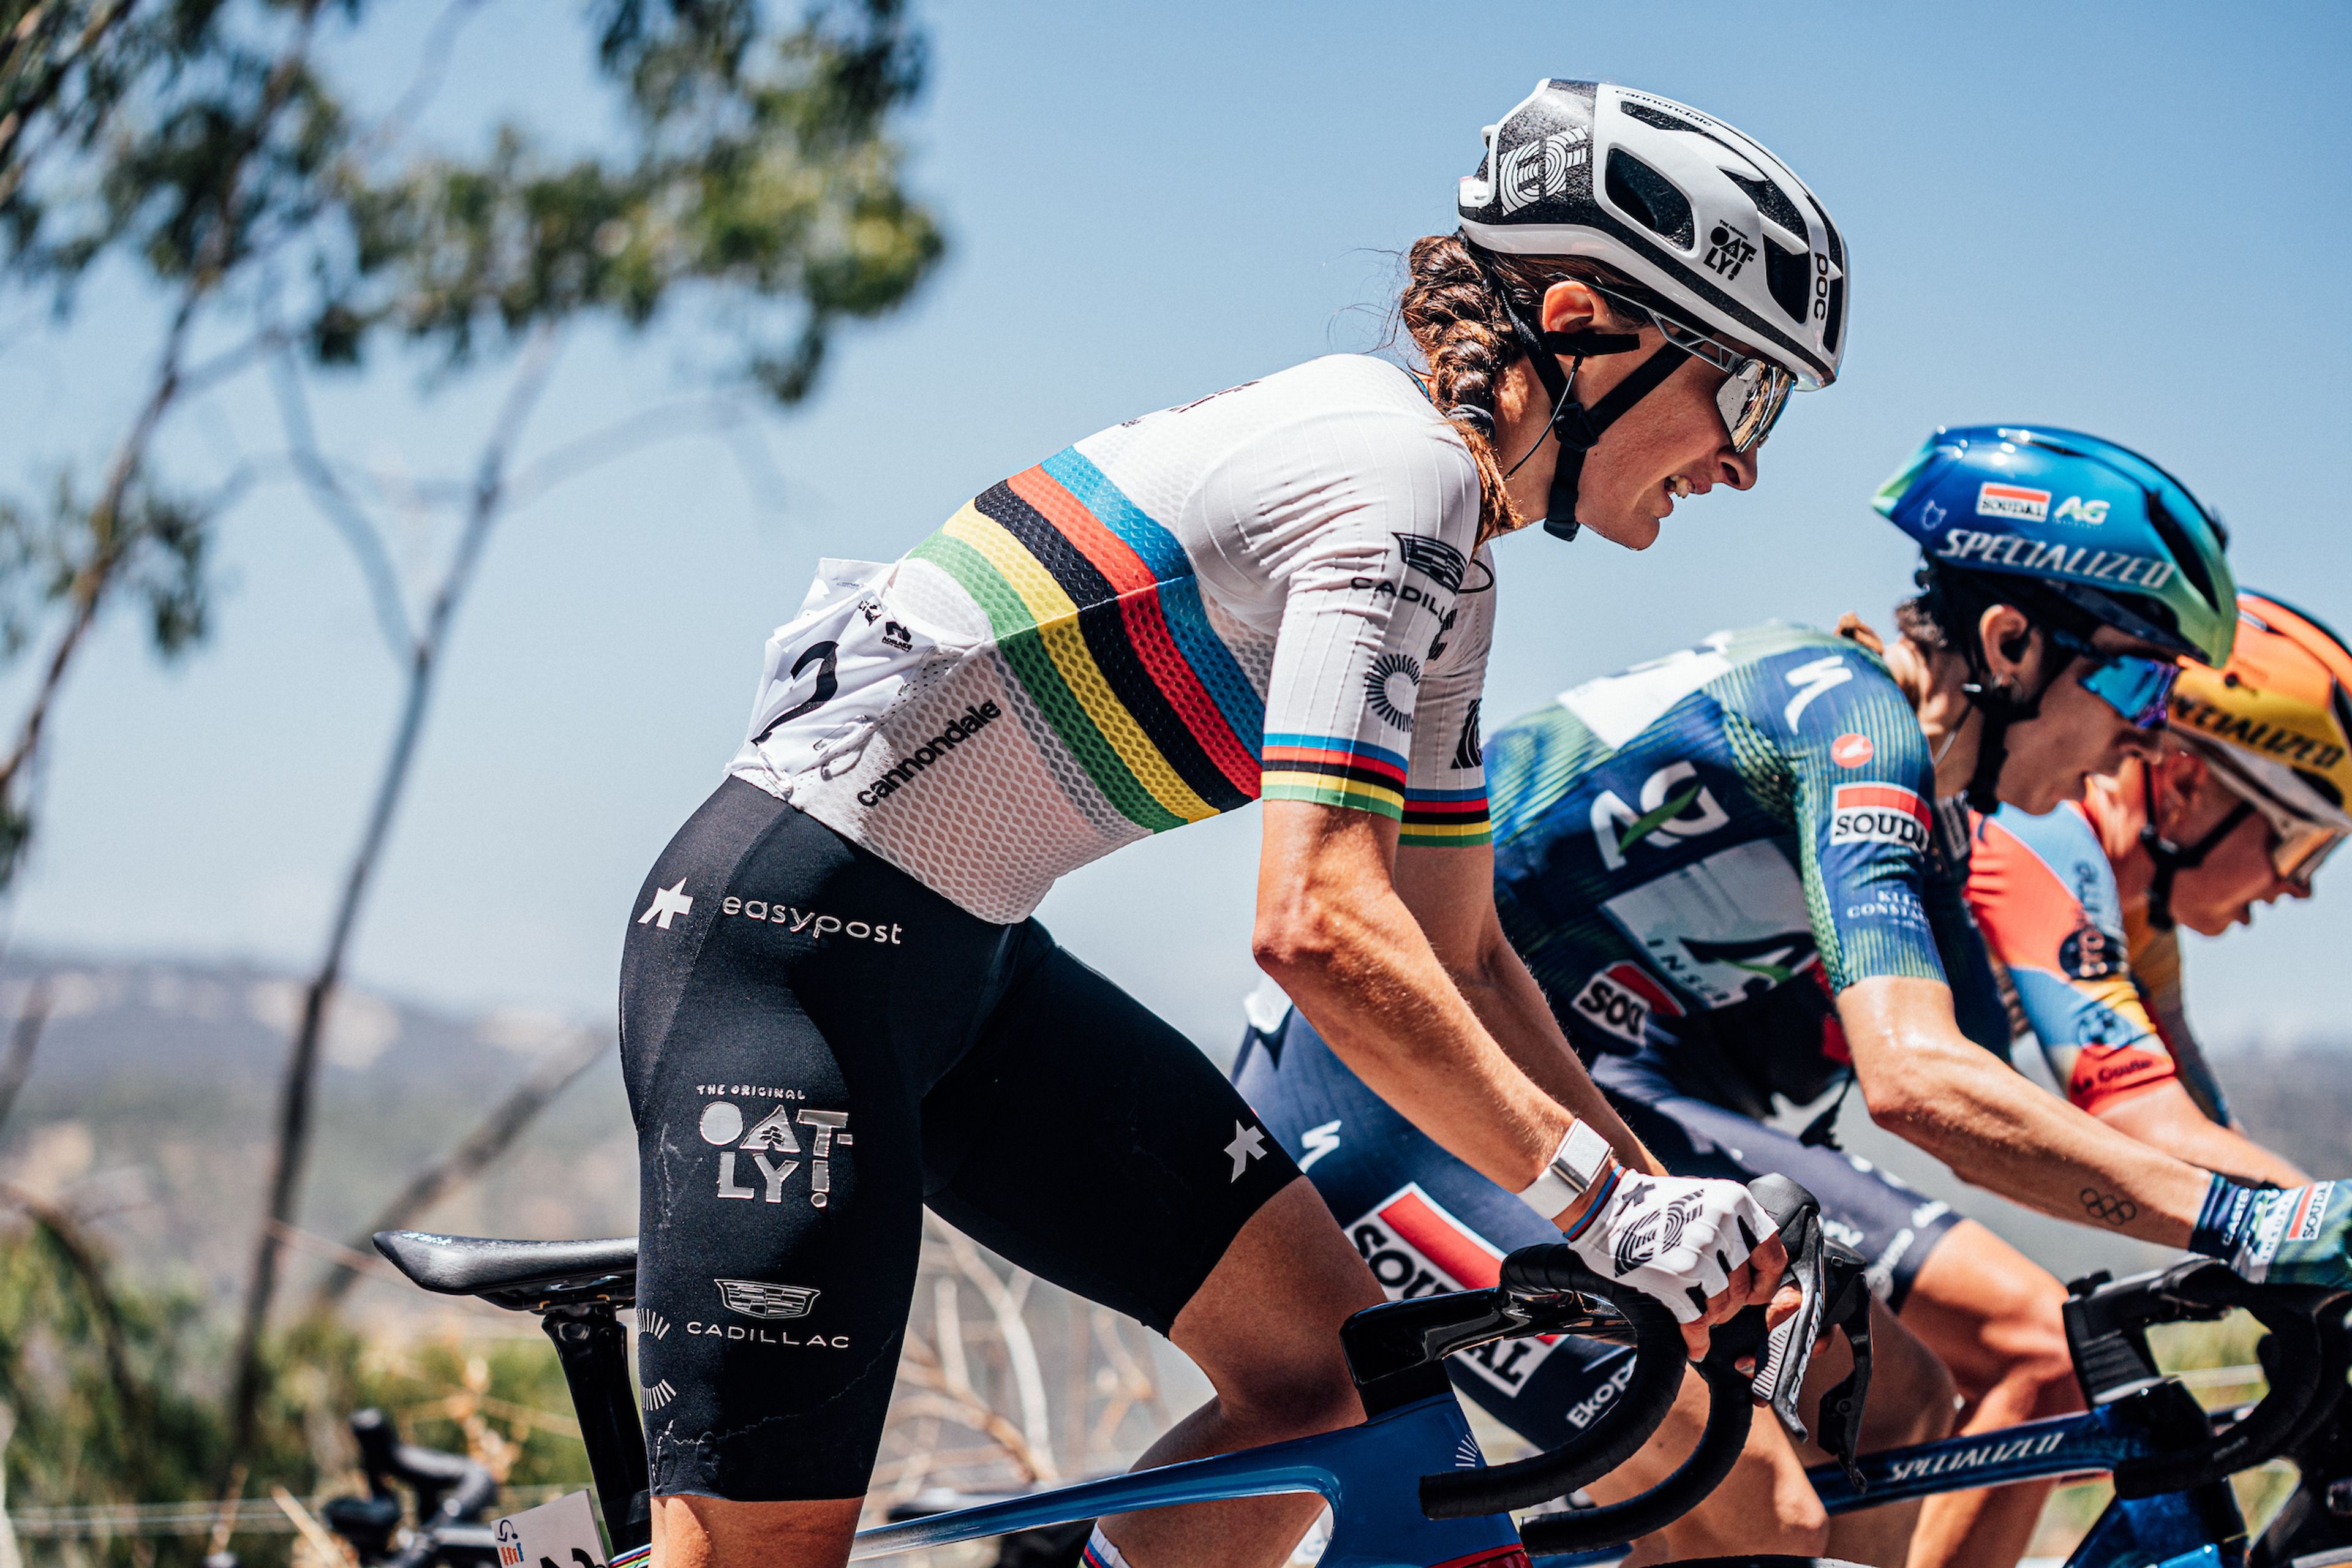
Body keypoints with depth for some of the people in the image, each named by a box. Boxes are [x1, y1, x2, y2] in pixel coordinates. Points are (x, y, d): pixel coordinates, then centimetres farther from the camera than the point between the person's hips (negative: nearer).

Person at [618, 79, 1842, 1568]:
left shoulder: (1451, 574, 11)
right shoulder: (1394, 474, -19)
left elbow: (1458, 955, 16)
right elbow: (1321, 925, -27)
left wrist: (1676, 1215, 6)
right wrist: (1610, 1205, -25)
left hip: (962, 959, 10)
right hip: (794, 935, -10)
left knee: (1329, 1357, 3)